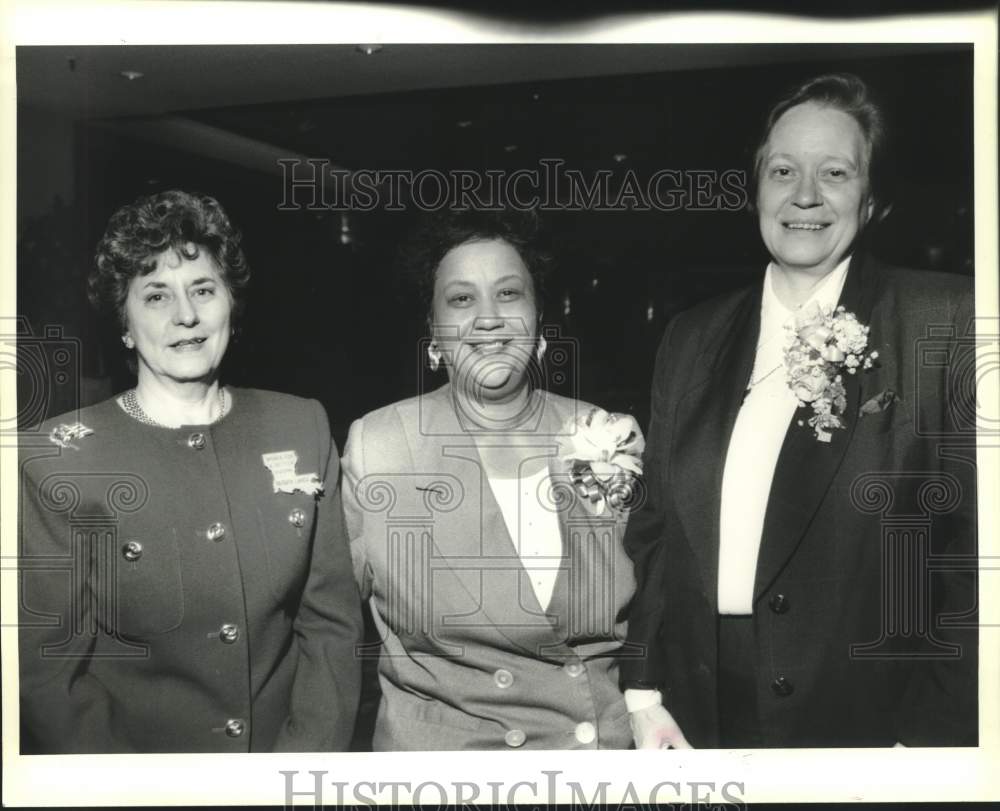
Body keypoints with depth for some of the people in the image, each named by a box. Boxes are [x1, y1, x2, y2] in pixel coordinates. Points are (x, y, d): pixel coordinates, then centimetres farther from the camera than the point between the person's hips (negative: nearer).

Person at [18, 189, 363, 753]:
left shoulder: (304, 428, -2)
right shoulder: (58, 458, -9)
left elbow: (332, 619, 0)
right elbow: (46, 669, -7)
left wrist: (308, 750, -10)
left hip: (288, 752, 2)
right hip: (134, 743, -1)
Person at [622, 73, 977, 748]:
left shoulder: (947, 322, -7)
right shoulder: (693, 337, 6)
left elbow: (974, 553, -10)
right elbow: (654, 528, 8)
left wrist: (933, 737, -14)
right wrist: (643, 693, 2)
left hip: (869, 716, -3)